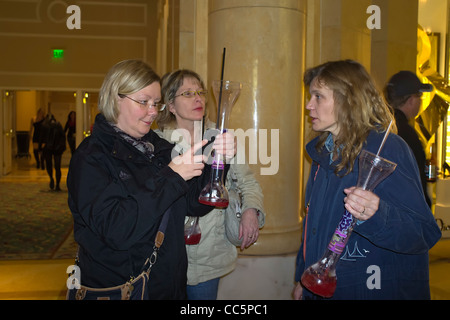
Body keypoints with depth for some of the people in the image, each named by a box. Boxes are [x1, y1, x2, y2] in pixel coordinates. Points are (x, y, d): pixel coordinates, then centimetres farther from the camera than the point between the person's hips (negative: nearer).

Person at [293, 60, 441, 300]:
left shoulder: (387, 149, -18)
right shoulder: (323, 151, 4)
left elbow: (425, 233, -22)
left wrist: (376, 216, -40)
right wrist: (303, 279, 13)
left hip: (378, 291, -6)